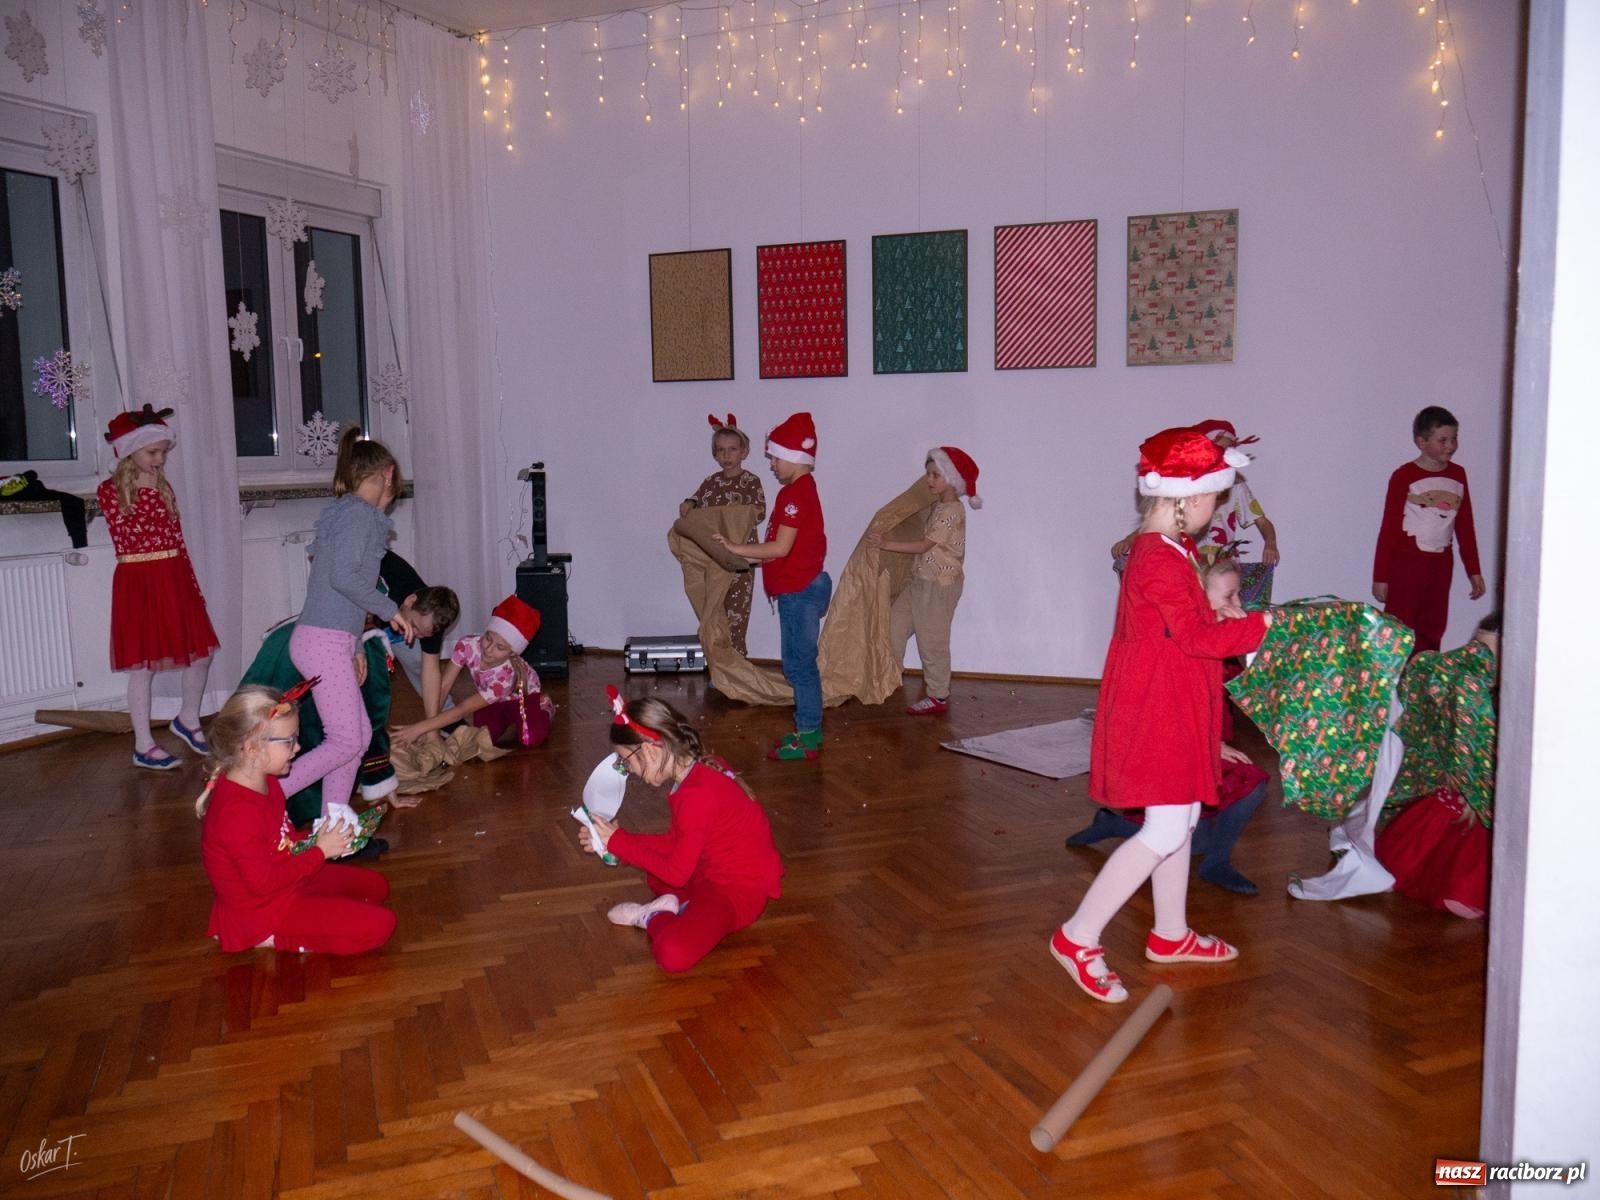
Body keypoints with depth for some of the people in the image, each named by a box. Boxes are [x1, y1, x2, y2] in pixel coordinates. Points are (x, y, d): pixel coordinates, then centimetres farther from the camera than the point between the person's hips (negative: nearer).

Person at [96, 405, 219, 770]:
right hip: (138, 583, -6)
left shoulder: (163, 487, 11)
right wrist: (147, 494, -12)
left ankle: (188, 720, 30)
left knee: (201, 652, 7)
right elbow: (126, 538, -15)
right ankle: (143, 746, 9)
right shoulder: (110, 490, -5)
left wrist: (193, 588, 11)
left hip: (175, 579, 6)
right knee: (143, 665, 0)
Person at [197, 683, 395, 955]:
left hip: (289, 879, 10)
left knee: (376, 885, 18)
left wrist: (315, 841, -3)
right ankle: (277, 939, -7)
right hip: (266, 909, -10)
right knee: (378, 925, -16)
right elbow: (264, 883, -28)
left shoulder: (264, 782, 0)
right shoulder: (239, 812, -31)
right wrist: (319, 852, -20)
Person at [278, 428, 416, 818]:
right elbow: (344, 576, -22)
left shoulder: (343, 511, 18)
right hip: (325, 642, -10)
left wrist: (353, 647, 20)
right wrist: (391, 610, -9)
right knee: (346, 742, -6)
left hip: (329, 640, 10)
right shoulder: (359, 512, -10)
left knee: (360, 734, 13)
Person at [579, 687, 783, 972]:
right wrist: (611, 840, 4)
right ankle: (671, 907, 4)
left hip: (741, 890, -10)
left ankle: (650, 917, -2)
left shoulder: (697, 795, -28)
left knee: (672, 954, -31)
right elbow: (676, 843, 9)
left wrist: (619, 842, -11)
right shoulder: (700, 768, 2)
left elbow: (677, 872, -21)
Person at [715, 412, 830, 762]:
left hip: (799, 591, -10)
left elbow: (780, 548, -22)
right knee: (801, 663, 15)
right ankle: (809, 730, 23)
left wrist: (736, 549, -13)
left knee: (799, 664, -4)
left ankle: (808, 739, 3)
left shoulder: (794, 494, -17)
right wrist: (751, 558, 11)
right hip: (800, 587, 10)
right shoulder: (801, 490, 15)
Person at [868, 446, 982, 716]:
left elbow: (924, 545, -24)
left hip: (939, 585, -10)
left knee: (932, 641, 0)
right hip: (922, 581, 10)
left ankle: (938, 697, 12)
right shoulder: (939, 506, 10)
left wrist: (885, 544, -25)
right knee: (895, 623, 12)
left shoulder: (951, 511, -20)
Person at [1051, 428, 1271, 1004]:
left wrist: (1221, 617, 2)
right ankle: (1078, 937, -2)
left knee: (1180, 820, 18)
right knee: (1166, 831, -8)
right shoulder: (1161, 561, -22)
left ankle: (1170, 934, 33)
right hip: (1159, 712, -11)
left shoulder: (1169, 549, 11)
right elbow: (1197, 637, -22)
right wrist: (1261, 624, -13)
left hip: (1173, 708, 11)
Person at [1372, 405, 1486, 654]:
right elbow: (1388, 528, -8)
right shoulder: (1404, 477, -9)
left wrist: (1474, 570, 12)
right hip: (1406, 562, -5)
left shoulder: (1458, 475, 7)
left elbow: (1465, 526, 13)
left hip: (1441, 564, 5)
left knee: (1432, 633, 11)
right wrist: (1380, 576, -9)